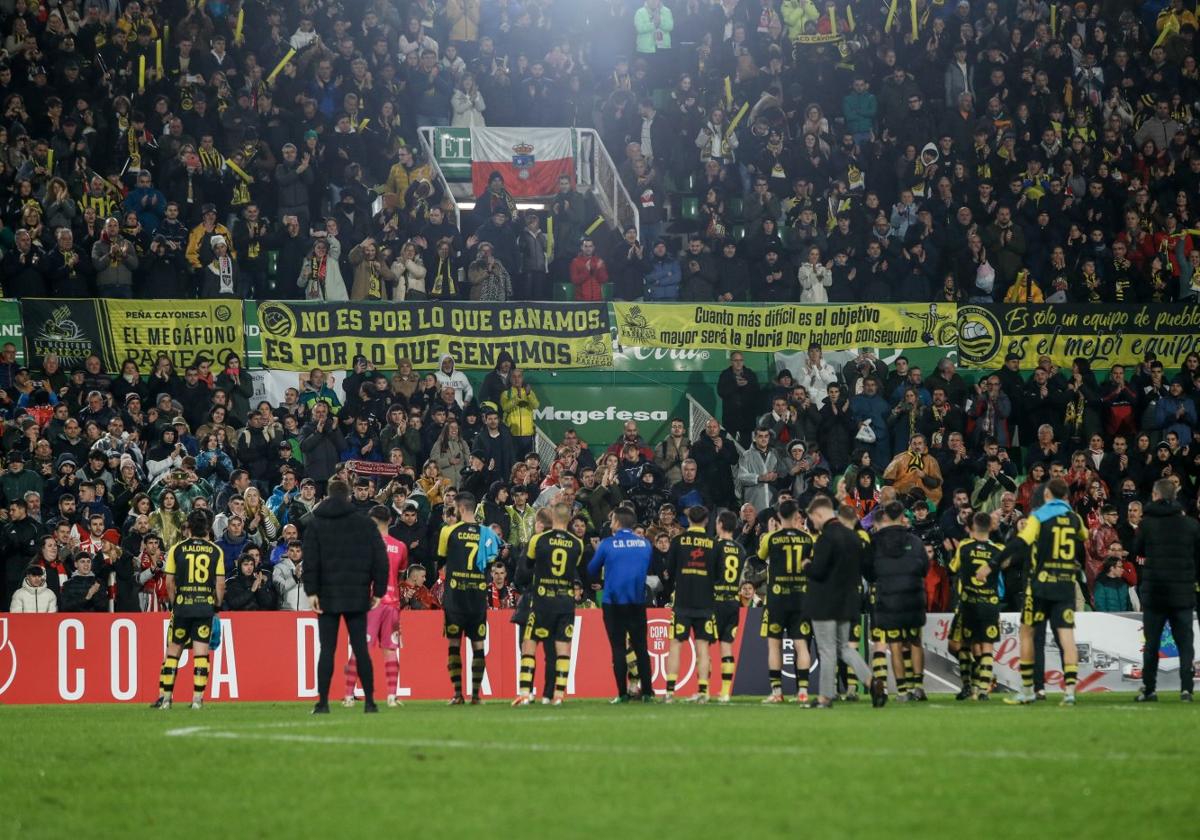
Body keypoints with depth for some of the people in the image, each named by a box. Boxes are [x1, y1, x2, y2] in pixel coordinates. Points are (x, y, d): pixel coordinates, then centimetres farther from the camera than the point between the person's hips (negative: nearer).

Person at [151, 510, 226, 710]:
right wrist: (217, 606, 12)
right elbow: (220, 583, 1)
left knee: (173, 650, 7)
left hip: (182, 605, 0)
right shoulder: (216, 551, 3)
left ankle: (165, 697, 7)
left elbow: (169, 582, 2)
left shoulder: (177, 549, 2)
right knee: (201, 651, 1)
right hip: (206, 605, 0)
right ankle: (197, 698, -4)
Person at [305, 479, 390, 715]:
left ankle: (322, 702, -4)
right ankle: (369, 701, 1)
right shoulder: (365, 524, 5)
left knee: (327, 650, 1)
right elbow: (380, 559, 3)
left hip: (327, 597, -1)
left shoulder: (315, 525, 3)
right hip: (357, 597, 1)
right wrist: (378, 591, 7)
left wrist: (311, 592, -6)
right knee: (360, 649, 4)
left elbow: (310, 561, -5)